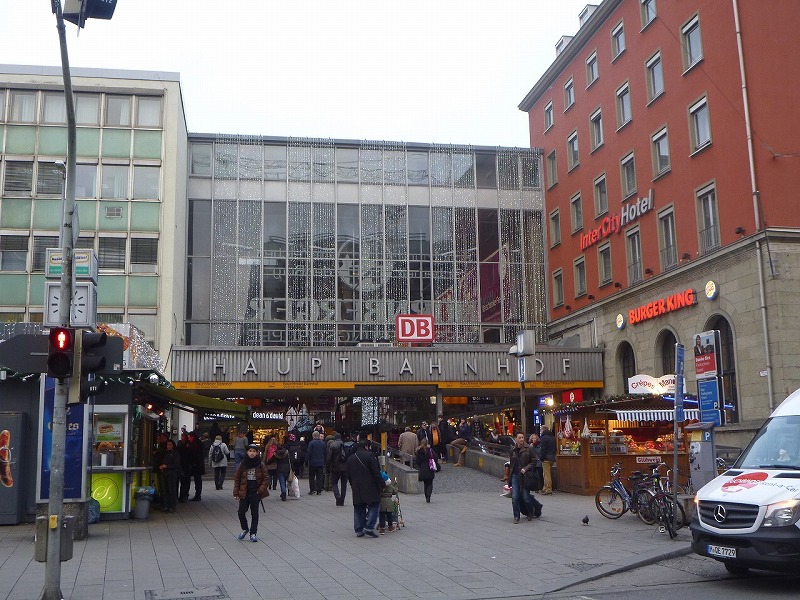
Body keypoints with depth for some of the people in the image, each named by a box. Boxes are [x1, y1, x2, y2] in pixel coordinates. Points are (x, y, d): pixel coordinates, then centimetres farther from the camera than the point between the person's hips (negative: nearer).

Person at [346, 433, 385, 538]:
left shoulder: (351, 458, 13)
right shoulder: (370, 456, -8)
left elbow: (349, 476, 18)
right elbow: (376, 472, -11)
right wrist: (381, 484, -4)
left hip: (357, 489, 6)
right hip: (370, 488, -6)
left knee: (359, 508, 11)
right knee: (374, 506, 1)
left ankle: (359, 530, 11)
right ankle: (369, 528, -9)